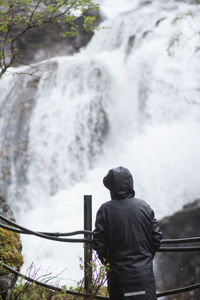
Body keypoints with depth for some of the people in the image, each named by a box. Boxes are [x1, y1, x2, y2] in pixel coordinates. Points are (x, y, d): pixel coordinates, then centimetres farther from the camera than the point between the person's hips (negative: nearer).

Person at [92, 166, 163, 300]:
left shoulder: (105, 210, -9)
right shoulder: (144, 206, -3)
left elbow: (98, 243, -7)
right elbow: (157, 238, 0)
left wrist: (107, 261, 11)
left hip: (119, 273, -1)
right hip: (144, 272, 1)